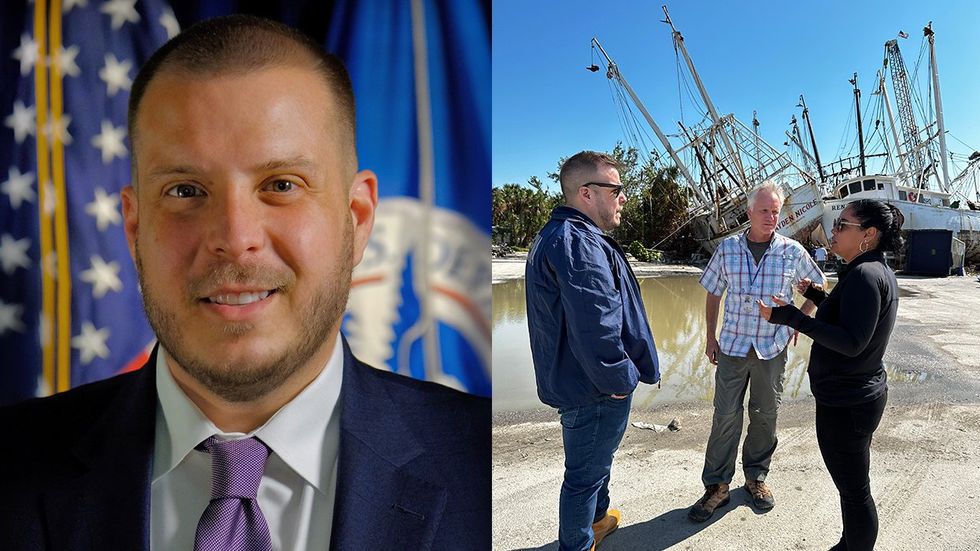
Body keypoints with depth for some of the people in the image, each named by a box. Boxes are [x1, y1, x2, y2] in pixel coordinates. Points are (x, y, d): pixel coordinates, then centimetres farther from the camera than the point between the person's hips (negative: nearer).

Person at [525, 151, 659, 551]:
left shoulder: (554, 236, 11)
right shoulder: (579, 243, -26)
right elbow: (597, 328, -33)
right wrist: (621, 380, -18)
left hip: (572, 379, 11)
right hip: (594, 389, -11)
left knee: (595, 460, 30)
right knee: (586, 472, 9)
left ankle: (598, 517, 51)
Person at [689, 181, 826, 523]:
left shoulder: (793, 252, -2)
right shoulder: (727, 249, -2)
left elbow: (817, 287, 14)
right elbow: (712, 294, 7)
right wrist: (710, 338, 5)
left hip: (772, 348, 1)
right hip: (732, 345, -1)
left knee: (765, 415, 12)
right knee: (726, 416, 1)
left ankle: (756, 477, 30)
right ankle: (717, 486, 11)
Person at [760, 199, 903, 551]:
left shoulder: (865, 274, -23)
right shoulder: (878, 271, 8)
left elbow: (851, 342, -29)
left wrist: (792, 318, -32)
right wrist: (817, 296, 13)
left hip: (846, 402, -11)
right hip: (864, 393, 11)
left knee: (854, 490, 5)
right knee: (854, 482, 24)